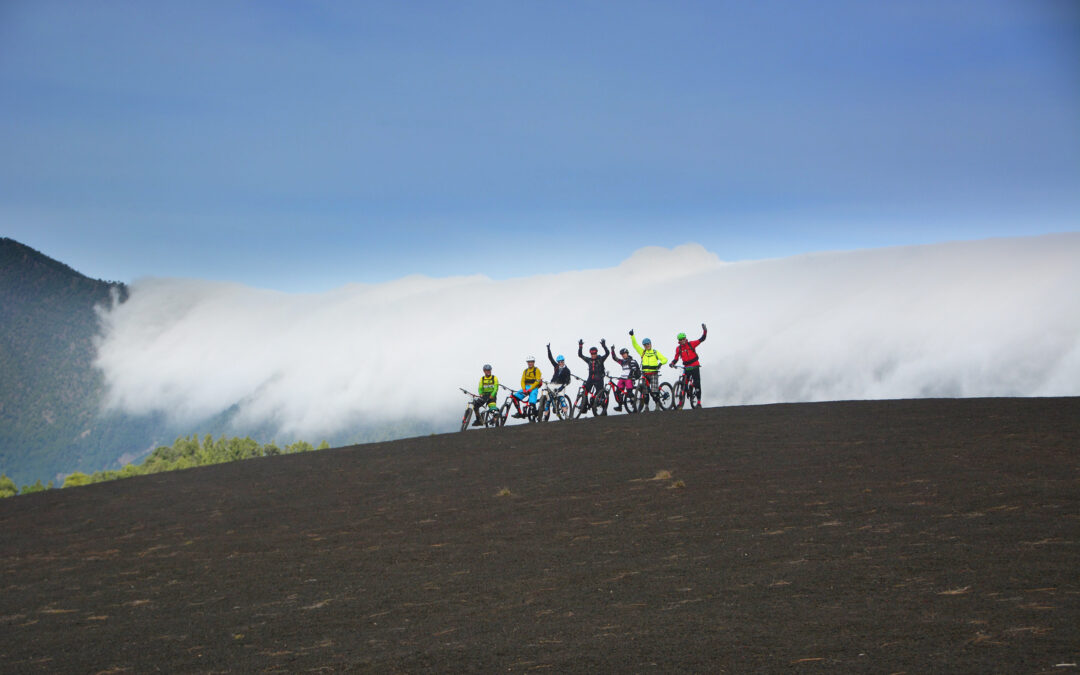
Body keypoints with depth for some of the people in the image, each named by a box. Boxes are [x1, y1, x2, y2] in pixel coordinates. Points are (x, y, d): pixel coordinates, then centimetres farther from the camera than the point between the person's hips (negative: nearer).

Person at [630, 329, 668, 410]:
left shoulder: (655, 352, 8)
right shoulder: (642, 352, 12)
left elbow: (665, 359, 5)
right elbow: (635, 344, 3)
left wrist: (660, 363, -16)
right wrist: (632, 336, -10)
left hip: (653, 374, -2)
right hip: (644, 374, 2)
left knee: (654, 391, -11)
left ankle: (657, 405, 3)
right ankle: (646, 406, 8)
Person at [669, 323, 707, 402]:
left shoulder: (691, 344, -3)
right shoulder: (678, 348, 4)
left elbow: (702, 339, -5)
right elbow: (676, 358, 7)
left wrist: (704, 331, -19)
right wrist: (672, 363, -14)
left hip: (695, 367, -2)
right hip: (687, 368, 2)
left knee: (697, 384, -6)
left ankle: (699, 401, -3)